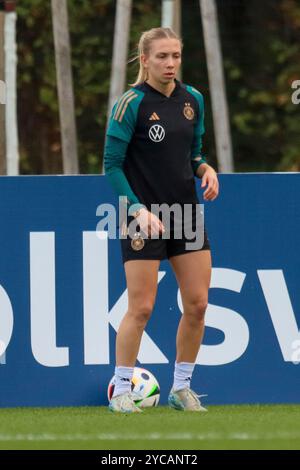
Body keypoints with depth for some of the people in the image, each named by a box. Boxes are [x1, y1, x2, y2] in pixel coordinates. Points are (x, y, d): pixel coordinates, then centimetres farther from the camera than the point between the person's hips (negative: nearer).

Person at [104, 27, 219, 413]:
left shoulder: (192, 100, 6)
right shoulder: (131, 104, -12)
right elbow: (112, 165, -11)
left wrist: (206, 170, -4)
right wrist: (138, 211, -19)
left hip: (186, 208, 6)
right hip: (144, 215, -6)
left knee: (197, 304, 2)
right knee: (141, 308, -6)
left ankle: (181, 388, 15)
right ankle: (120, 391, 7)